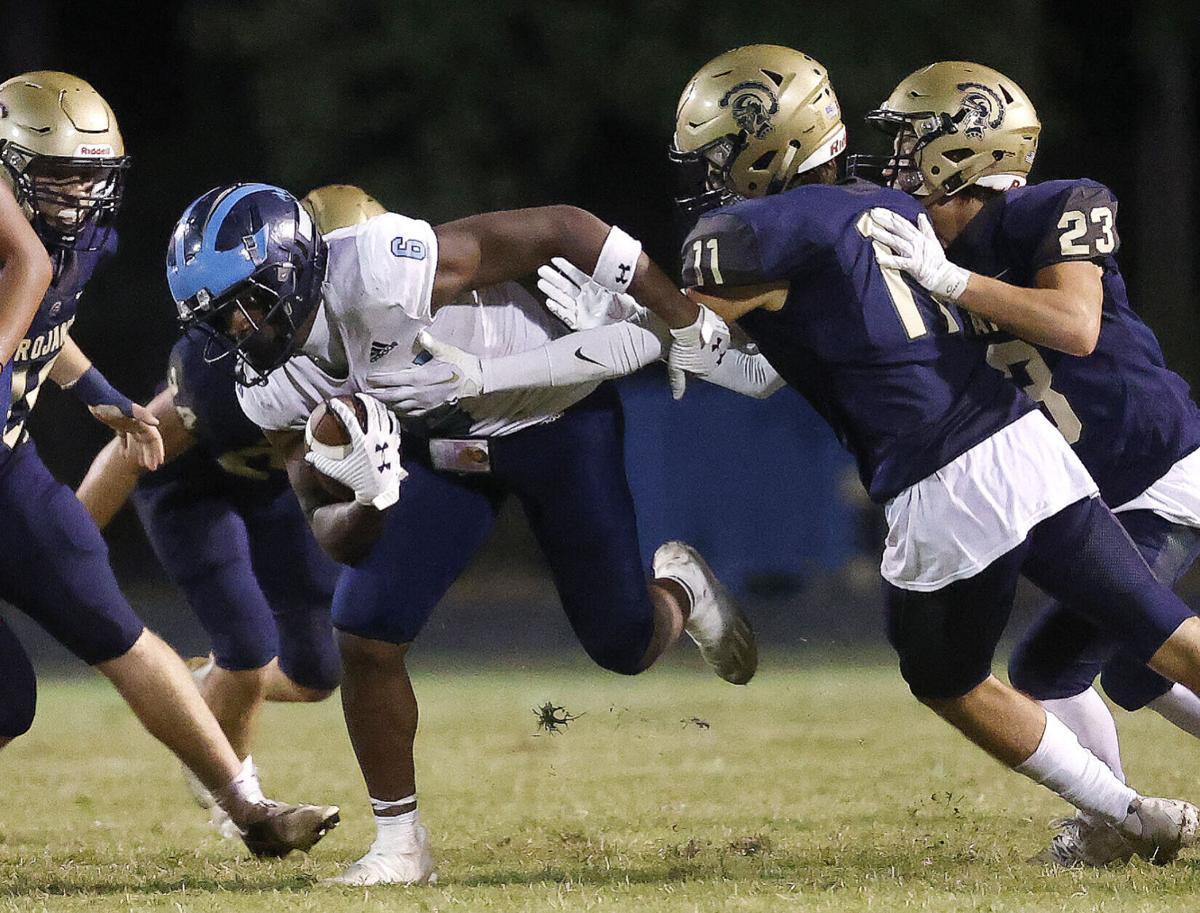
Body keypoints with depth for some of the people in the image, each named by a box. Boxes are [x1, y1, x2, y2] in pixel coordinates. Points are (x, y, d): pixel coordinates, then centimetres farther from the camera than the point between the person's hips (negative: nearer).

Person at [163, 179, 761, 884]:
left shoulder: (380, 272, -38)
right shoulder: (274, 393, -17)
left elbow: (561, 228, -30)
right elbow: (332, 531, -9)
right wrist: (369, 501, -35)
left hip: (556, 413, -5)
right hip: (439, 447, 5)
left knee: (624, 645, 2)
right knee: (366, 634, -11)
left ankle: (681, 589, 39)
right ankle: (401, 843, 5)